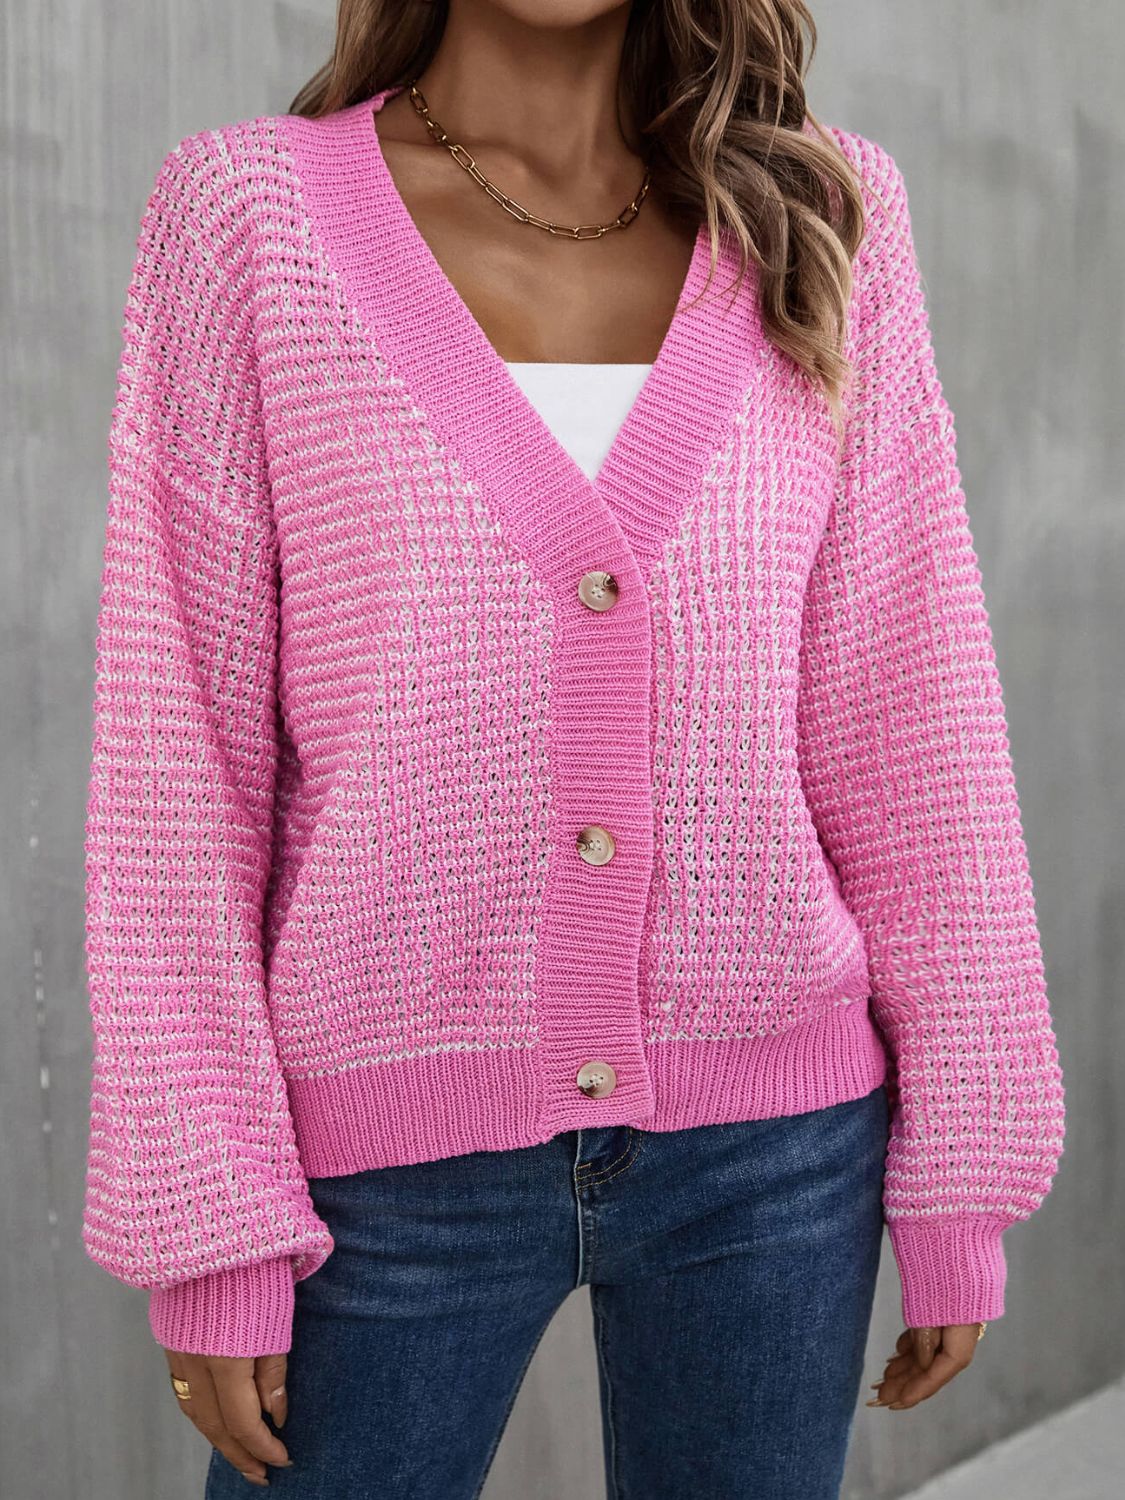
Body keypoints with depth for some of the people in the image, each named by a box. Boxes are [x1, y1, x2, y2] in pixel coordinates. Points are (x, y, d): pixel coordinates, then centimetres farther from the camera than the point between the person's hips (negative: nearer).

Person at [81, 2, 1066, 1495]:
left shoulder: (819, 217, 0)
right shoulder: (250, 209, -5)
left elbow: (902, 713, 1)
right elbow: (176, 746, -6)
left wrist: (961, 1175, 2)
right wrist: (207, 1227, -7)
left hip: (767, 1139, 2)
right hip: (399, 1154, -1)